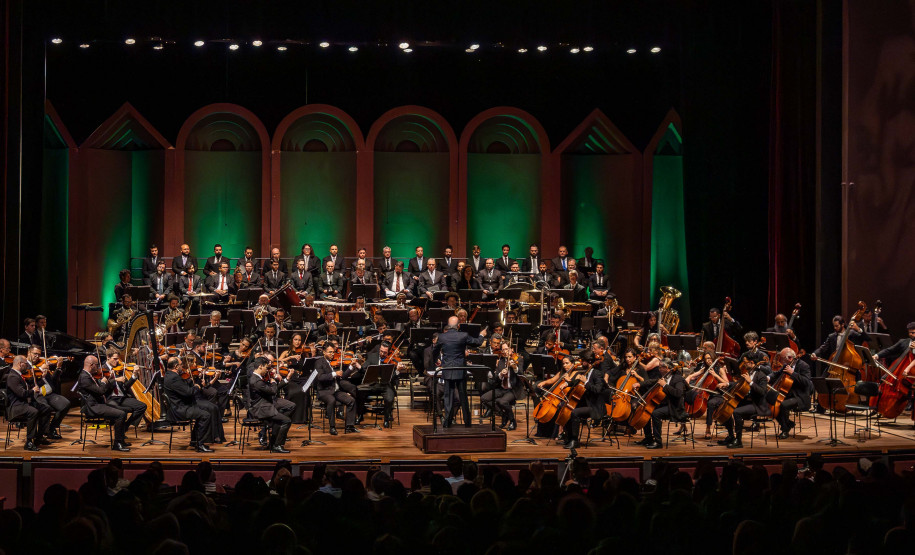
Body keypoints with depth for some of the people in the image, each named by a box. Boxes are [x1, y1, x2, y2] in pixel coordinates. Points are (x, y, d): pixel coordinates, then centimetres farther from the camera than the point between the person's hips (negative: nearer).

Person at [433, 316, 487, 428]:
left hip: (447, 371, 0)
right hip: (460, 371, 0)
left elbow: (434, 354, 8)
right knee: (463, 396, 10)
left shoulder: (442, 337, -6)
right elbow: (476, 343, 7)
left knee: (448, 396, 6)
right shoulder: (463, 336, -10)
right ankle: (467, 421, 16)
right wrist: (482, 335, 29)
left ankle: (448, 421, 3)